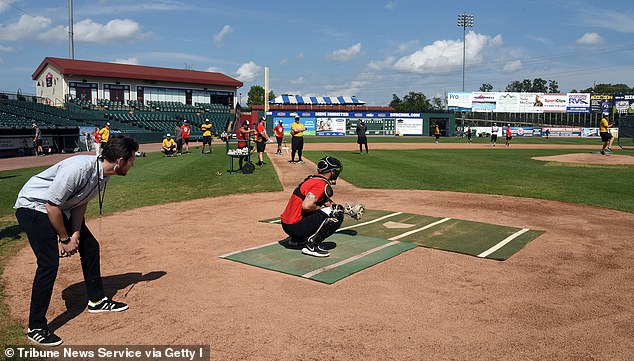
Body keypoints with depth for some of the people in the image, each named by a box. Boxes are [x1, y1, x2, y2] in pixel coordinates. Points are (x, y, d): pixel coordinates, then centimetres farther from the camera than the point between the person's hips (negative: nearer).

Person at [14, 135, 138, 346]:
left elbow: (81, 204, 3)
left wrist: (76, 234, -9)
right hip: (33, 206, -9)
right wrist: (65, 239, -17)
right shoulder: (79, 168, -34)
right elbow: (52, 205, -28)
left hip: (61, 208, 9)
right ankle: (36, 328, -2)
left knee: (90, 247, 9)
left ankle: (97, 301, 27)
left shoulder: (104, 175, -6)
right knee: (49, 263, -17)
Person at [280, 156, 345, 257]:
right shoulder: (321, 184, -14)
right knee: (336, 214, -12)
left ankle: (296, 239, 21)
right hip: (295, 226, -9)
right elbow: (306, 205, -26)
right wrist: (320, 208, -8)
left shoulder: (311, 179, 16)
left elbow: (326, 202, 25)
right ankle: (312, 244, -10)